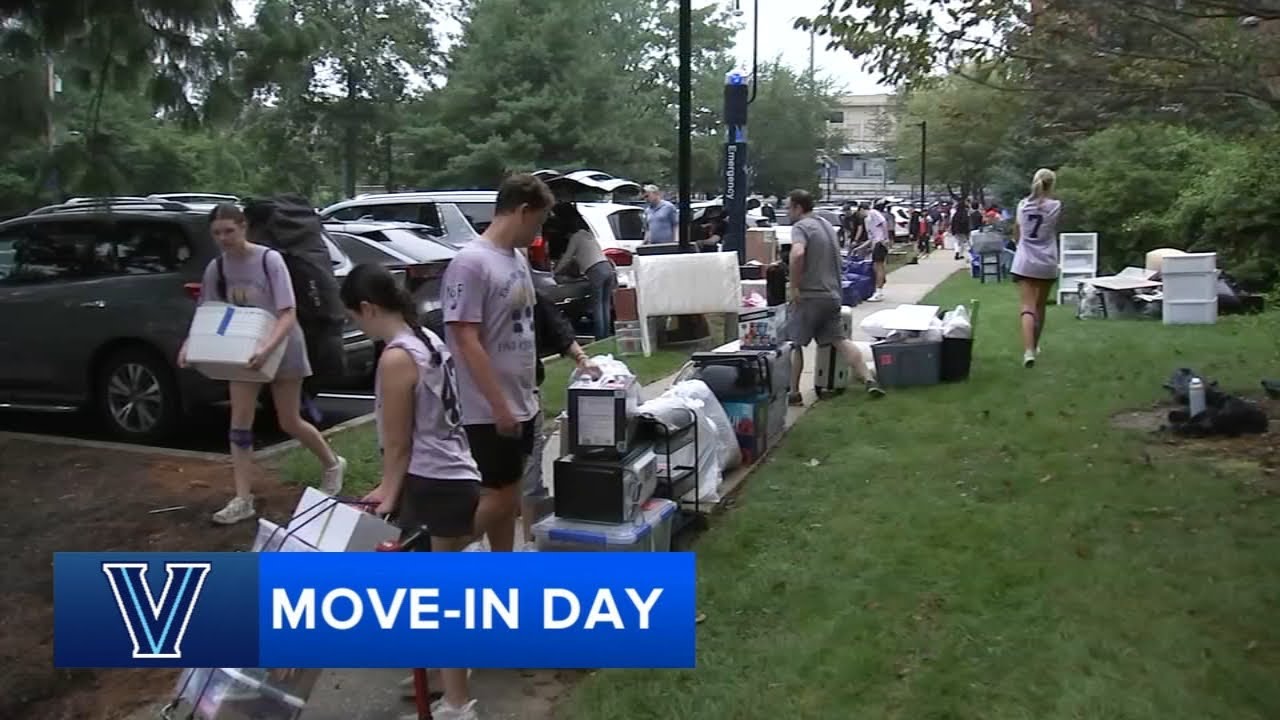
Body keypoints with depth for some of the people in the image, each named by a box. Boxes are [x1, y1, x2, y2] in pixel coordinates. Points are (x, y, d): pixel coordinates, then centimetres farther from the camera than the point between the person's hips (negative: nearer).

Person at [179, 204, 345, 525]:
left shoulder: (269, 260, -21)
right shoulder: (216, 268, -6)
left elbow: (288, 314, -25)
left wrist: (267, 347, -41)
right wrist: (190, 345, -18)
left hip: (281, 349, -4)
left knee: (289, 422, 6)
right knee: (239, 423, -2)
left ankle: (332, 464, 32)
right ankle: (243, 500, 4)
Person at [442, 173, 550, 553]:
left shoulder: (517, 258, 9)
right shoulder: (471, 263, -18)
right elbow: (467, 341, -21)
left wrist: (527, 394, 17)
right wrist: (500, 407, -21)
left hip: (521, 406, 9)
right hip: (490, 412, -9)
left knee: (508, 496, 16)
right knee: (497, 498, -2)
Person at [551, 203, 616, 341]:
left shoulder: (576, 236, 3)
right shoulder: (587, 232, 27)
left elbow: (566, 258, 8)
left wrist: (554, 272, 21)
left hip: (596, 271, -8)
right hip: (608, 267, 8)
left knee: (597, 306, -5)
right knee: (605, 305, 9)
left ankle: (600, 339, -6)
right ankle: (606, 337, 11)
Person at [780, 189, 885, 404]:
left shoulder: (800, 227, -10)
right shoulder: (827, 225, 19)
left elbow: (797, 254, -29)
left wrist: (793, 285, -22)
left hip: (808, 296, -8)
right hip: (832, 295, 8)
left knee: (792, 344, 3)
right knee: (840, 340, 11)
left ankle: (793, 393, 3)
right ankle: (869, 380, 2)